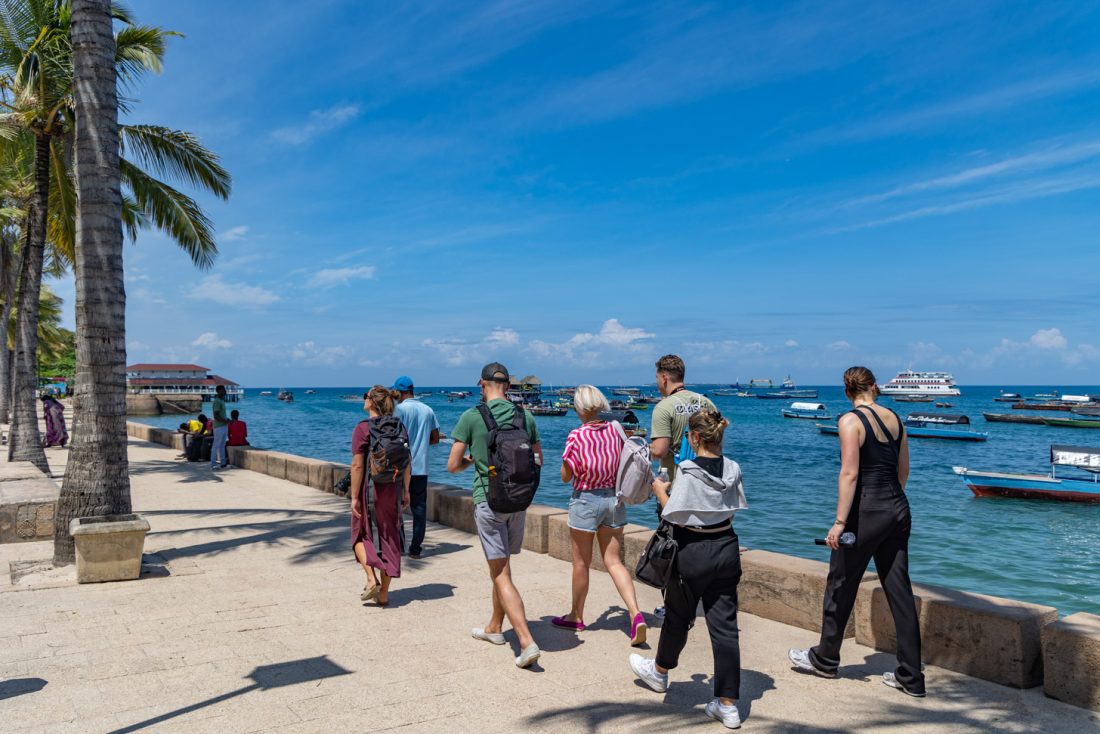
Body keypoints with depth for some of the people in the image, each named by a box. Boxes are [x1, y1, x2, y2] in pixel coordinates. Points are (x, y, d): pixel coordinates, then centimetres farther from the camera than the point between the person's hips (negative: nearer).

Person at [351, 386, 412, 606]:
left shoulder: (363, 429, -12)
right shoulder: (399, 427, 3)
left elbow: (357, 466, -15)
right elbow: (407, 463, 6)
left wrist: (354, 497, -9)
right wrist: (405, 491, 14)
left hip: (369, 489, -4)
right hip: (393, 489, 4)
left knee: (361, 534, 16)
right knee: (389, 538, 11)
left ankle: (372, 579, 0)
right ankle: (384, 593, 15)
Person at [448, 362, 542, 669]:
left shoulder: (471, 417, -9)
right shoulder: (525, 416, 3)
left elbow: (453, 465, -6)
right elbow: (538, 460, 13)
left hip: (488, 501, -5)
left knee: (501, 574, -3)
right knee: (501, 566, 21)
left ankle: (527, 642, -12)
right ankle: (495, 628, 36)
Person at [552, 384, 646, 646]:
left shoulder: (576, 436, -17)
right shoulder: (615, 430, -3)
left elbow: (566, 476, -10)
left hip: (585, 500, -4)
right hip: (614, 499, 5)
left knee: (581, 563, 11)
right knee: (614, 561, 10)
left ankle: (576, 616, 27)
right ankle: (635, 614, -5)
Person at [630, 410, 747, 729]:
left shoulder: (688, 471, -18)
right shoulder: (733, 469, 0)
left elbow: (676, 517, -17)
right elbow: (731, 513, 10)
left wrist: (660, 490, 0)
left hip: (692, 551, -5)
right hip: (726, 549, 5)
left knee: (677, 617, 17)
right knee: (725, 625, 6)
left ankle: (660, 671, 42)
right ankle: (728, 705, 9)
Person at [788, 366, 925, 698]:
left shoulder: (851, 421, -11)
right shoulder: (894, 418, 9)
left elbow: (849, 474, -18)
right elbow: (903, 469, 17)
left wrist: (839, 522, -19)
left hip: (867, 512, -7)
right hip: (899, 511, 7)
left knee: (841, 586, 10)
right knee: (899, 591, 11)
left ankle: (825, 659, 26)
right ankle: (910, 677, 16)